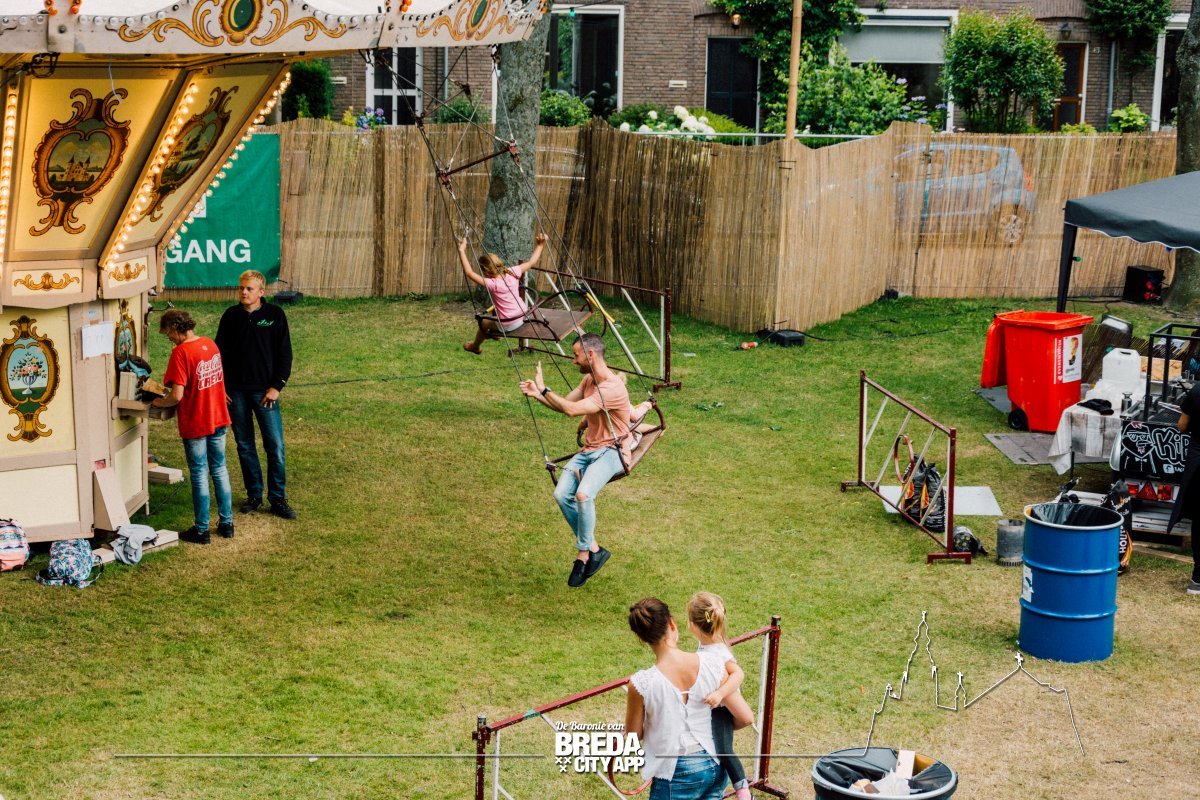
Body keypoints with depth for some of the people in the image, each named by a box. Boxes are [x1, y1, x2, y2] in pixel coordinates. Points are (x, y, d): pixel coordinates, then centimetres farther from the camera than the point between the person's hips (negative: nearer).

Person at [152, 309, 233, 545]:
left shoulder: (181, 352, -21)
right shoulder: (211, 344, 3)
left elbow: (177, 395, -24)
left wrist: (159, 403, -5)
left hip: (195, 424, -6)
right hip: (218, 419, 6)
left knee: (199, 475, 4)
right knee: (220, 470, 17)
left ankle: (201, 530, 13)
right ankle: (226, 523, 23)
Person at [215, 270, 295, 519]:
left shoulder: (275, 315, -3)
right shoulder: (231, 316, 4)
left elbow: (285, 354, -1)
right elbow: (220, 352, 10)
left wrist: (277, 386, -8)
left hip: (265, 391, -2)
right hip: (236, 391, 3)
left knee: (275, 447, -4)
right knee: (245, 446, 8)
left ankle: (278, 499, 4)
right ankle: (254, 496, 19)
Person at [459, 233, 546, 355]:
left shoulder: (492, 284, -25)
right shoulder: (512, 273, -10)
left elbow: (469, 273, -31)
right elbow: (531, 262, 2)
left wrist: (461, 251, -31)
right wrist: (539, 246, 13)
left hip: (508, 325, -6)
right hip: (523, 317, 6)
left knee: (484, 323, 22)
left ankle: (475, 346, 46)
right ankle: (494, 333, 59)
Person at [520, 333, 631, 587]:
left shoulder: (612, 388, -23)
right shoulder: (589, 379, 9)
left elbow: (572, 409, -29)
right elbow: (565, 403, 16)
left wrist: (544, 389, -19)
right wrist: (538, 395, -1)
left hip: (612, 451, -8)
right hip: (589, 450, 9)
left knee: (583, 495, -32)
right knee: (562, 494, -15)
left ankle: (583, 553, -12)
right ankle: (593, 549, -3)